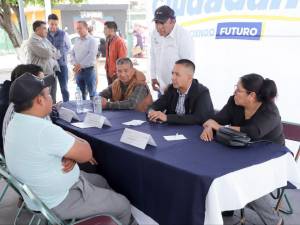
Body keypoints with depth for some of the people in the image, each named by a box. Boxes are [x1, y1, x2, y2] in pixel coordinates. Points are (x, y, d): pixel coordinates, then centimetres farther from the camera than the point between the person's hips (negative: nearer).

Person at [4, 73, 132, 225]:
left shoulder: (16, 123, -2)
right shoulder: (45, 130, -34)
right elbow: (86, 154, -22)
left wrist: (71, 155, -11)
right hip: (59, 202, -9)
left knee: (100, 181, 27)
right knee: (123, 205, 3)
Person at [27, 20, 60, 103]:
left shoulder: (44, 39, 15)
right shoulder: (33, 41, -12)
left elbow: (57, 54, 13)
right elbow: (47, 54, -22)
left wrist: (51, 53, -8)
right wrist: (53, 51, -1)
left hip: (51, 71, 9)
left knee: (53, 97, 14)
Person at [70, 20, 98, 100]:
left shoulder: (92, 40, -6)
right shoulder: (77, 41, 14)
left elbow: (91, 55, -17)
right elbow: (72, 53, 12)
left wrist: (80, 65, -16)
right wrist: (75, 64, -7)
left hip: (89, 70, -6)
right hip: (78, 71, 6)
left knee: (92, 93, 0)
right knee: (80, 93, 15)